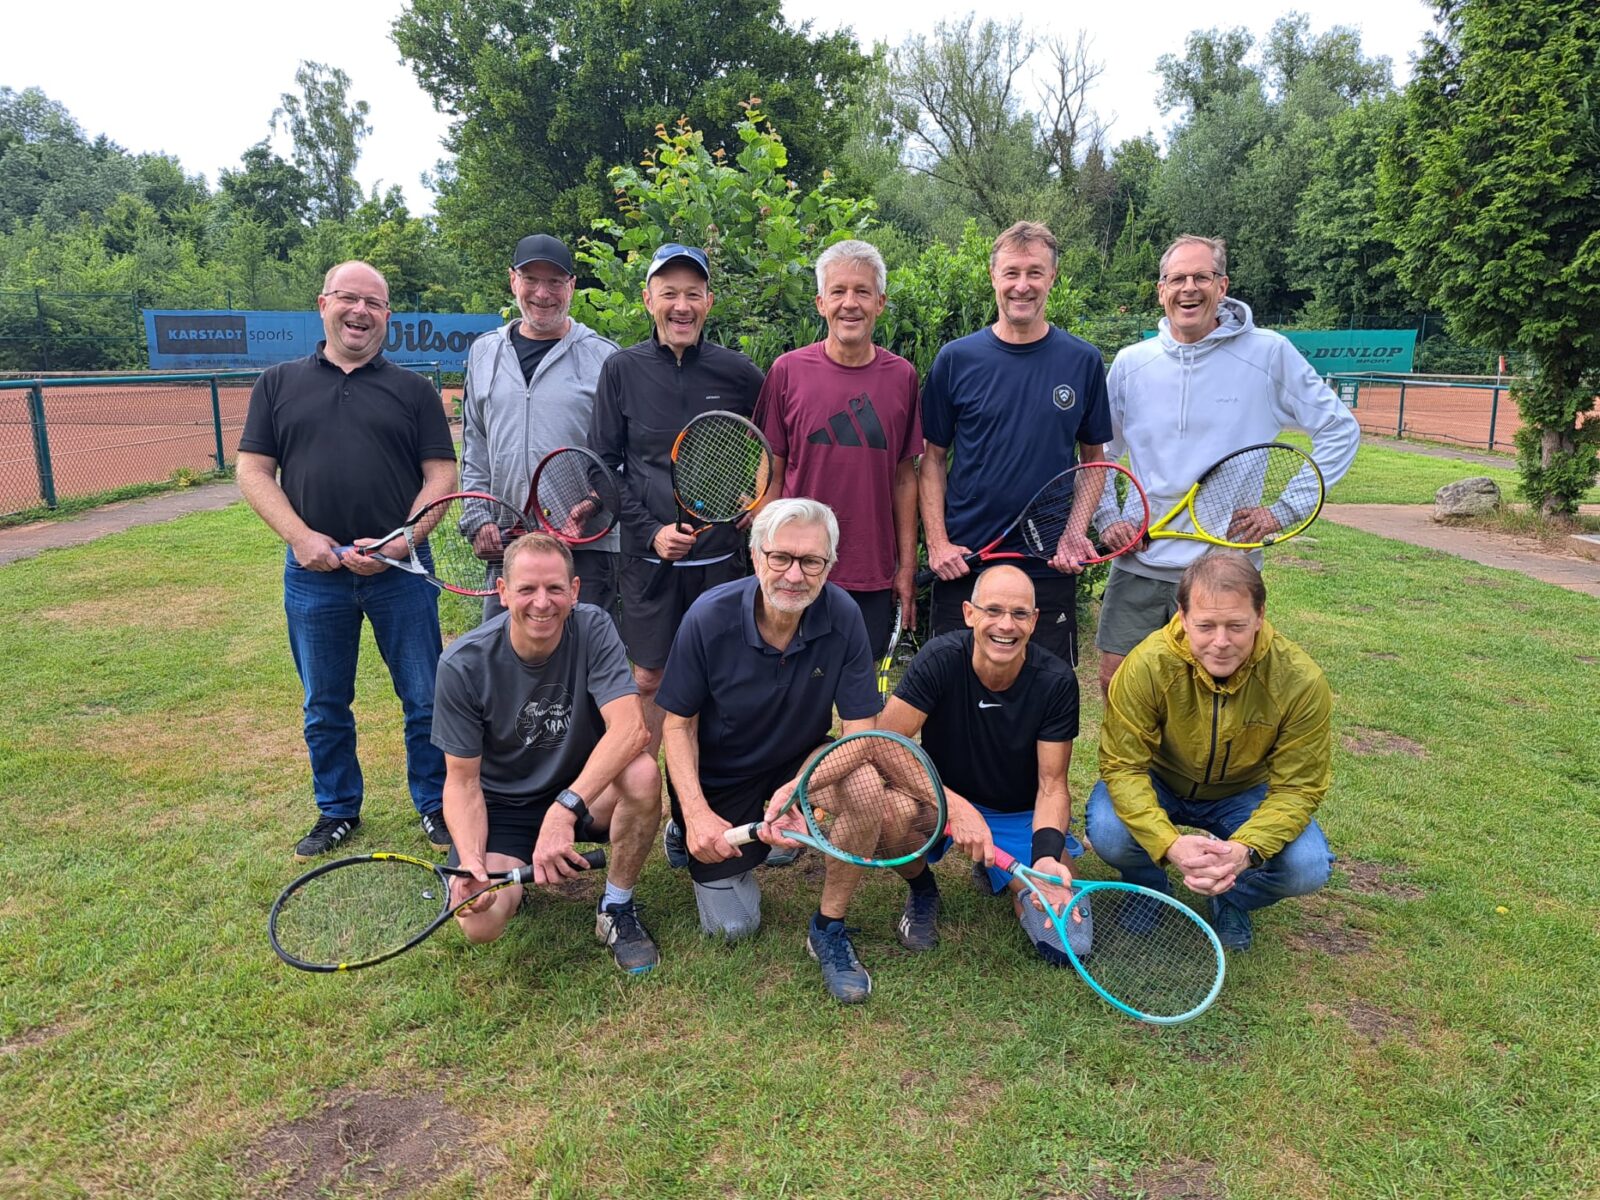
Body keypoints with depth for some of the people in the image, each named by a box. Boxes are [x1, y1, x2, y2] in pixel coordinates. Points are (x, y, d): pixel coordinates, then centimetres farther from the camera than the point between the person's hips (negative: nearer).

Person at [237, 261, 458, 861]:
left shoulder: (413, 389, 7)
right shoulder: (278, 384, 10)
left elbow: (441, 475, 0)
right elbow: (253, 472, 5)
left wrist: (399, 542, -13)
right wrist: (301, 536, -11)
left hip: (398, 570, -1)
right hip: (313, 571, 2)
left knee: (425, 699, 5)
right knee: (325, 705, 13)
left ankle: (435, 806, 22)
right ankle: (337, 811, 30)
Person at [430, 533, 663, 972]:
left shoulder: (593, 630, -18)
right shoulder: (463, 664, -18)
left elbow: (630, 727, -32)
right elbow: (462, 780, -11)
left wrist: (564, 809, -42)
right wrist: (471, 860, -29)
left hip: (584, 790, 1)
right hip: (502, 807, 0)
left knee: (643, 774, -32)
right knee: (480, 924, -25)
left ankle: (617, 910, -6)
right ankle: (517, 875, 14)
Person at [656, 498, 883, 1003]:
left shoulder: (842, 616, -21)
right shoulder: (709, 618, -23)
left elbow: (859, 730, -20)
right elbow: (679, 723, -12)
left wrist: (797, 788, -37)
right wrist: (697, 813, -24)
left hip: (799, 764, 1)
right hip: (718, 779, -1)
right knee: (733, 928, 1)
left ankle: (828, 928, -8)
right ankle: (687, 831, 32)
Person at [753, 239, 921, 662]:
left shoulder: (902, 376, 4)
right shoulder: (788, 370, -1)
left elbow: (905, 477, 8)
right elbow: (771, 474, 2)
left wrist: (907, 567, 6)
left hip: (874, 579, 2)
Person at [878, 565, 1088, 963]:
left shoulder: (1056, 681, -16)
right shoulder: (940, 659, -21)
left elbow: (1052, 785, -13)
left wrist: (1047, 855, -32)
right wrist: (955, 806, -35)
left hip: (1022, 816, 1)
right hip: (945, 801, -1)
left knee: (1065, 944, -15)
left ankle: (995, 872, 18)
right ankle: (922, 892, 0)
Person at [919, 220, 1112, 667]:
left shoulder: (1084, 361, 3)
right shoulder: (956, 359, 0)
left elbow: (1093, 458, 10)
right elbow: (933, 459, 4)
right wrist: (937, 543, -6)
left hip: (1051, 568, 1)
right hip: (963, 563, 0)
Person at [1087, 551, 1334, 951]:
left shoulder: (1301, 681, -25)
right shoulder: (1148, 665, -29)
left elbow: (1297, 787, -18)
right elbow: (1122, 766, -25)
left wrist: (1246, 849, -37)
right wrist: (1170, 844, -41)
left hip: (1245, 794, 1)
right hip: (1158, 785, -1)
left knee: (1307, 869, -25)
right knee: (1108, 832, -31)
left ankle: (1232, 901, 12)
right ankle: (1150, 890, 7)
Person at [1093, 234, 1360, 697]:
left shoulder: (1269, 353, -4)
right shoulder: (1130, 362, 4)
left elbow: (1340, 429, 3)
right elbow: (1099, 452, 14)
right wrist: (1107, 521, 1)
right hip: (1139, 564, 2)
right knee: (1115, 682, 6)